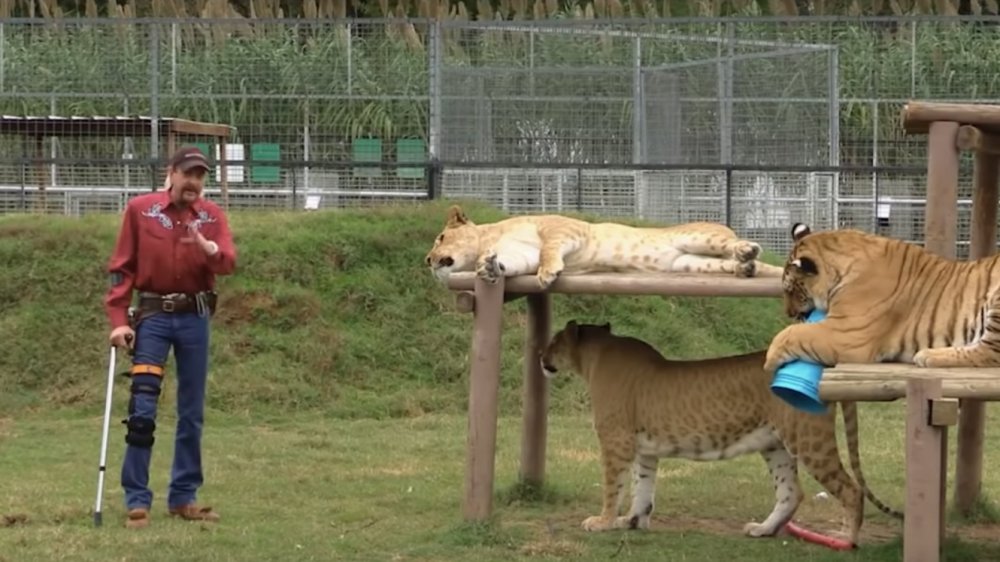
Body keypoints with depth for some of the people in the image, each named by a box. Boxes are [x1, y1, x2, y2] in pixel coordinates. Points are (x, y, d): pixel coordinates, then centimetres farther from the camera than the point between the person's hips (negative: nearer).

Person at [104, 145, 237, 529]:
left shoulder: (212, 216, 5)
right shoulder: (140, 209, -1)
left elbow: (228, 263, -8)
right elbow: (121, 267, -1)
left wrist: (207, 247, -30)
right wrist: (118, 319, -9)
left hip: (195, 317, 3)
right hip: (152, 315, -3)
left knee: (192, 412, 7)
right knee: (142, 410, -9)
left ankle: (184, 497, 16)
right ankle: (137, 501, -5)